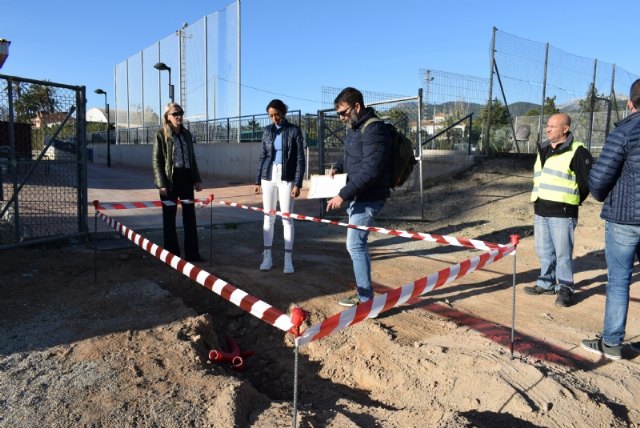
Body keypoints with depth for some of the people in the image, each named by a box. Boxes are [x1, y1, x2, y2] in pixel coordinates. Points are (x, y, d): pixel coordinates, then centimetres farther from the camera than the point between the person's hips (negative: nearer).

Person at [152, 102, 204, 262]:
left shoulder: (187, 134, 11)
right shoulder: (161, 135, -3)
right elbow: (156, 161, -6)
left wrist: (197, 179, 10)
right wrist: (161, 184, -15)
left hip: (186, 178, 5)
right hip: (170, 180, -4)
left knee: (190, 216, 5)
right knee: (169, 218, 4)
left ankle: (192, 253, 13)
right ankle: (171, 253, 14)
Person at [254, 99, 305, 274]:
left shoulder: (294, 130, -2)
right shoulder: (267, 131, 8)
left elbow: (300, 159, -4)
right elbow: (262, 157, 12)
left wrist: (298, 184, -11)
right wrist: (257, 181, 9)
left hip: (286, 178, -3)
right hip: (268, 177, 3)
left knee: (287, 218, -2)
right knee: (268, 217, 5)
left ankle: (288, 259, 4)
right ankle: (267, 256, 14)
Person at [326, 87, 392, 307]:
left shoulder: (373, 129, -19)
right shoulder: (354, 127, 12)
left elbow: (370, 170, -26)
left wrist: (343, 194, -25)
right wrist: (338, 167, 10)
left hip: (368, 198, -10)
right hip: (357, 196, 10)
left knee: (355, 244, -7)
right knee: (358, 243, 14)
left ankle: (365, 297, 4)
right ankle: (363, 291, 26)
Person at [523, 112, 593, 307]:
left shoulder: (577, 151, -9)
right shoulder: (543, 149, 15)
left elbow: (588, 180, -7)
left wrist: (572, 200, 3)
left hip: (562, 213, -7)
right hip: (540, 211, 7)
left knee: (563, 253, 0)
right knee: (544, 251, 15)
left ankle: (565, 289, 12)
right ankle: (547, 283, 27)